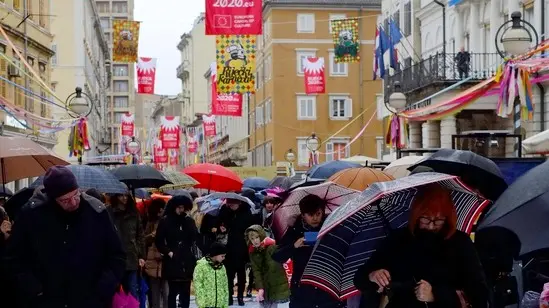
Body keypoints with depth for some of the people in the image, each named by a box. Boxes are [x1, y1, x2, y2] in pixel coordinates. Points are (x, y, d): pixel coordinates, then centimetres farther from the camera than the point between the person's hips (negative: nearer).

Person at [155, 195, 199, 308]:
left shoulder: (189, 221, 10)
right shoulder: (165, 221, 0)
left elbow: (195, 237, -2)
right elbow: (159, 241, 0)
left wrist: (187, 221, -8)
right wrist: (168, 252, -11)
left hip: (187, 261, 3)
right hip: (172, 261, -3)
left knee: (186, 291, 7)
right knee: (173, 291, -3)